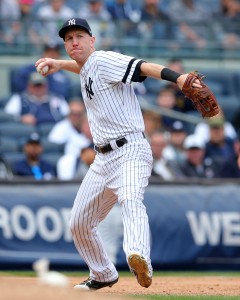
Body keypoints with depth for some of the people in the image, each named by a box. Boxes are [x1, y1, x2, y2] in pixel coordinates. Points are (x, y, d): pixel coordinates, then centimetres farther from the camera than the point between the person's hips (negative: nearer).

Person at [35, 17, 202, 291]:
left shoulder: (104, 60, -9)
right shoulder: (85, 71, 16)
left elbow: (142, 67, -28)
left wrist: (177, 77, -43)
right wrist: (60, 64, 32)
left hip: (130, 152, -10)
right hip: (103, 160, 10)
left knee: (131, 199, -37)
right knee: (79, 224, 16)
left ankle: (139, 259, -63)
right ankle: (103, 275, 37)